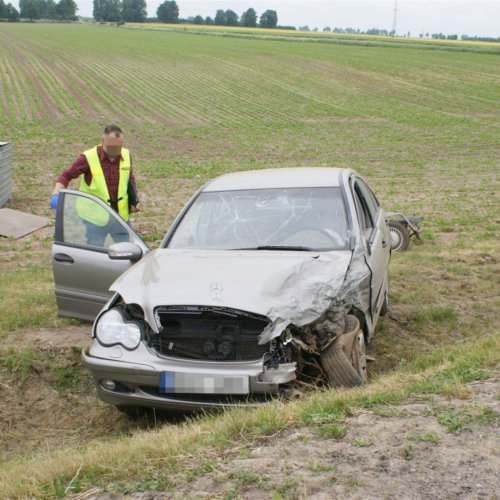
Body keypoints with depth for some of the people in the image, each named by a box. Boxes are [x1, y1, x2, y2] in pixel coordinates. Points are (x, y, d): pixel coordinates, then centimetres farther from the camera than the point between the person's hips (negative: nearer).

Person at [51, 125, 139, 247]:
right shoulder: (89, 158, -14)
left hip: (121, 216, 4)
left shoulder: (126, 155, 0)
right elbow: (67, 175, -9)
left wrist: (134, 200, 1)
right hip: (96, 218, -4)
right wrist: (56, 194, -25)